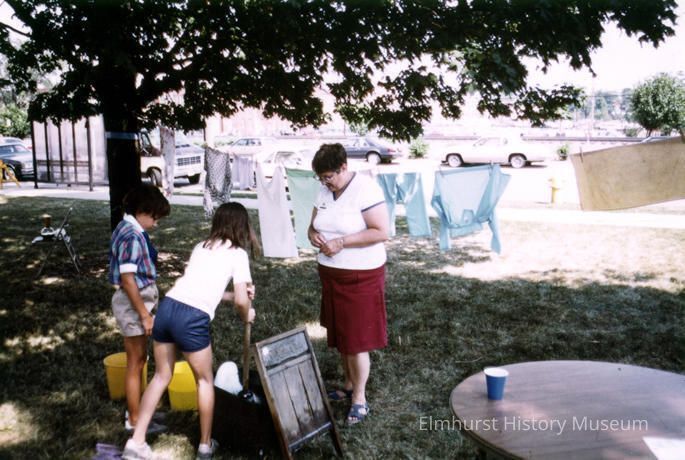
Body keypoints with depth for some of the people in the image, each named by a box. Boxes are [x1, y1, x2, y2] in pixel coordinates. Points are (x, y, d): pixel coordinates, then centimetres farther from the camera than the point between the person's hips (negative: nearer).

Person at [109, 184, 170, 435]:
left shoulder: (127, 229, 8)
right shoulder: (132, 236, -22)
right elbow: (127, 280, -24)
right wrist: (145, 315, -20)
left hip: (137, 300, 10)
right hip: (133, 303, -10)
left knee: (139, 360, 21)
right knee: (136, 363, 3)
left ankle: (136, 409, 35)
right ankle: (134, 421, 16)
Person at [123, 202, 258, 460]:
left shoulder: (201, 247, 22)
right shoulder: (237, 253, 3)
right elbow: (241, 301, -2)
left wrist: (233, 295, 28)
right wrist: (247, 316, 19)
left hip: (167, 307, 6)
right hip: (192, 319, -6)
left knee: (161, 377, 20)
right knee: (204, 380, 16)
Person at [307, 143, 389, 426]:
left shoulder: (366, 189, -18)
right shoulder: (324, 191, 5)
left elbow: (381, 232, -23)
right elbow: (313, 225, 14)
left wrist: (342, 242, -25)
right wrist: (313, 235, -10)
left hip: (361, 276, -7)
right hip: (331, 274, 7)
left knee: (356, 340, 0)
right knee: (339, 334, 16)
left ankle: (360, 398, 16)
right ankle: (349, 385, 34)